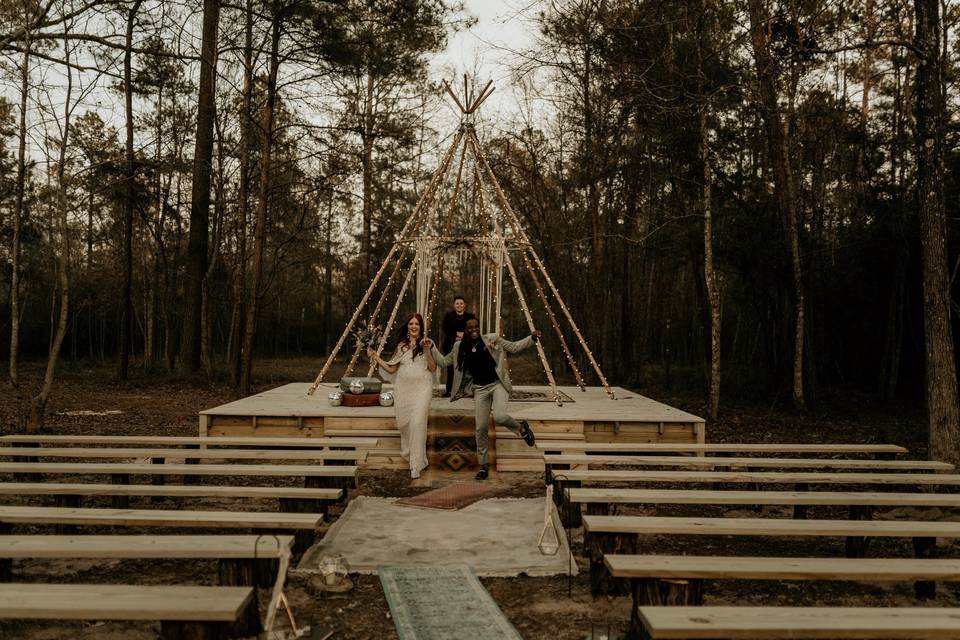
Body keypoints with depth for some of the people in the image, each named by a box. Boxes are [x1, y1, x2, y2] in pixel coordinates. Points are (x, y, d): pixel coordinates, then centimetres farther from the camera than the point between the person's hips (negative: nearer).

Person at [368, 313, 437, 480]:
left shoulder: (426, 343, 4)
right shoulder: (401, 345, 13)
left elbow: (433, 368, 0)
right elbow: (391, 369, 13)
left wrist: (427, 351, -11)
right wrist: (375, 357, 6)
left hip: (421, 388, -4)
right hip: (403, 388, 4)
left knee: (417, 422, -16)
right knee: (404, 423, 5)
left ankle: (417, 464, -12)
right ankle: (408, 454, 26)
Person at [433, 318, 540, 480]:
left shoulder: (492, 339, -3)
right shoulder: (459, 347, 4)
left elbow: (514, 347, 1)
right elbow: (443, 362, 14)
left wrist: (531, 338, -12)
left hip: (498, 384, -3)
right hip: (480, 389, 3)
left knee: (499, 416, -28)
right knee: (481, 428, 4)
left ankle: (521, 427, 6)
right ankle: (483, 466, 21)